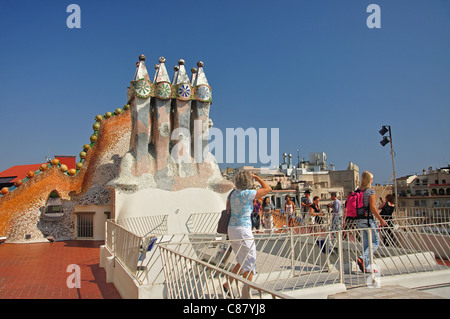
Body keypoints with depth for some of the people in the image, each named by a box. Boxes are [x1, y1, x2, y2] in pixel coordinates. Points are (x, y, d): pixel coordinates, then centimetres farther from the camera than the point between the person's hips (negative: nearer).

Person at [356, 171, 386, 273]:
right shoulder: (371, 191, -10)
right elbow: (372, 208, -15)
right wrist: (381, 219, -8)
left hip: (359, 220, 7)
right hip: (368, 219, -7)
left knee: (366, 243, 13)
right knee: (375, 242, 3)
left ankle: (366, 267, 14)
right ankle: (363, 258, -16)